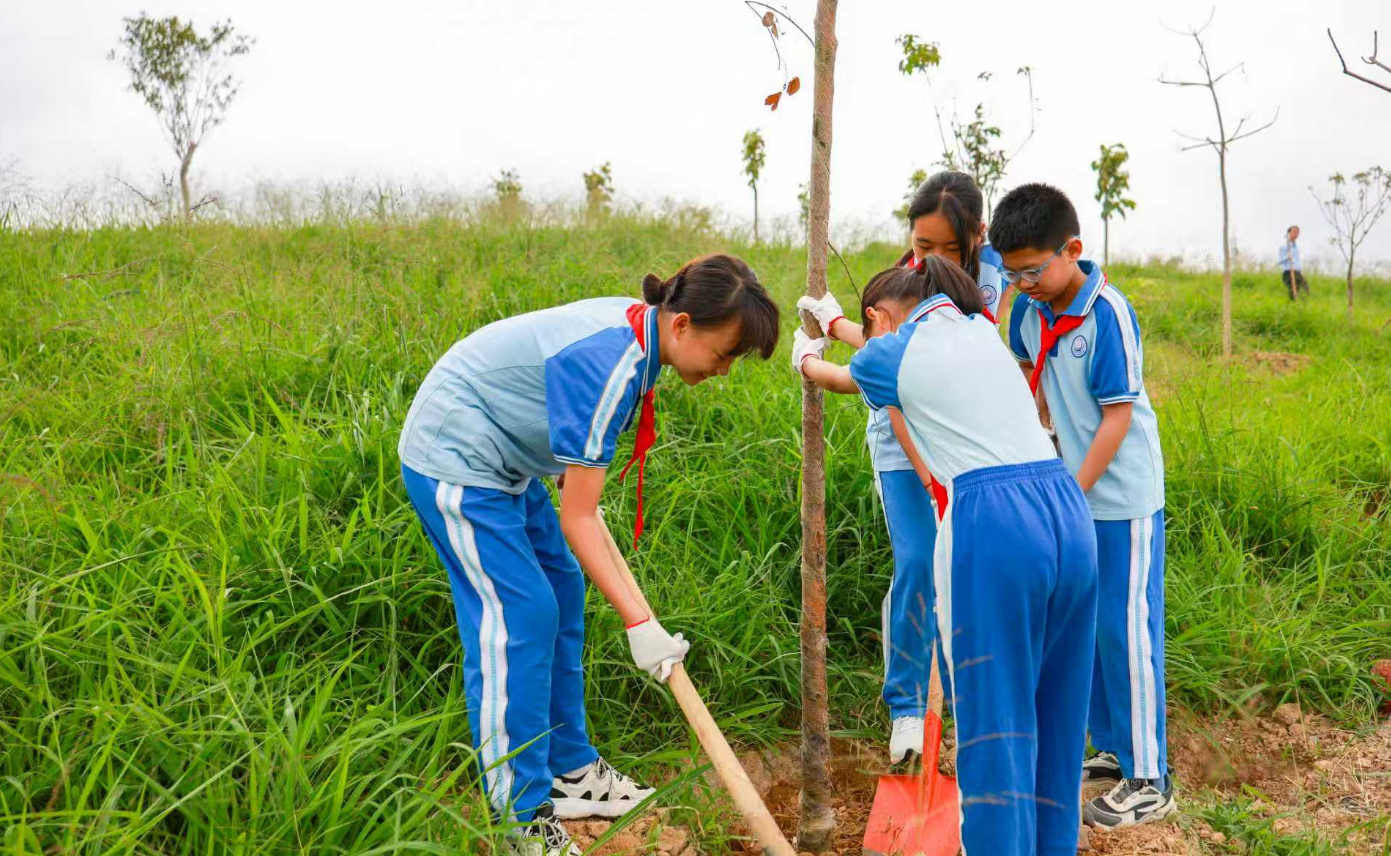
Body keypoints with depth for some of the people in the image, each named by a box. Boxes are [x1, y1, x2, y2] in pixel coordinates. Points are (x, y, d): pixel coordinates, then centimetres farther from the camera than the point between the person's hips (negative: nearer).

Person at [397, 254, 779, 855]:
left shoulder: (638, 328, -4)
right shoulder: (607, 365, -32)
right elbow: (576, 521, -28)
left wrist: (577, 468, 25)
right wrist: (638, 623, -27)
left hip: (505, 458, 10)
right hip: (455, 461, -10)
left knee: (562, 597, 10)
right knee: (518, 618, -12)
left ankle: (570, 773, 22)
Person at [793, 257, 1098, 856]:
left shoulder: (889, 354, 7)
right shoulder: (981, 328, 22)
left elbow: (838, 378, 31)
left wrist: (805, 359, 53)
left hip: (990, 521, -6)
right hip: (1066, 509, 7)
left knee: (995, 715, 1)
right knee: (1055, 708, 16)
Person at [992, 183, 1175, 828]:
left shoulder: (1108, 313, -21)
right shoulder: (1030, 310, -1)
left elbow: (1118, 417, -20)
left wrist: (1073, 493, -19)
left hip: (1122, 498, -7)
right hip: (1073, 490, 8)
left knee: (1126, 631, -1)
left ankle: (1149, 781, 11)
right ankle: (1111, 748, 31)